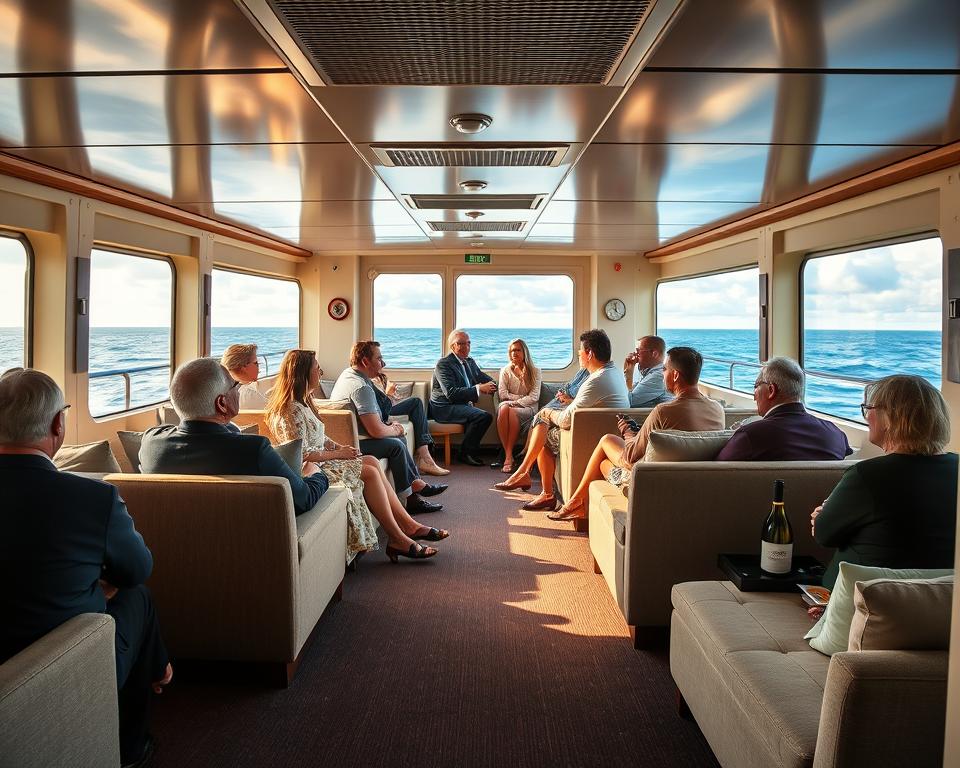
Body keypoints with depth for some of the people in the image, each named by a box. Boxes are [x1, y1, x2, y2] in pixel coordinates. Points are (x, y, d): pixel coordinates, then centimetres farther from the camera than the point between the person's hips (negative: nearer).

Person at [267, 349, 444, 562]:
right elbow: (302, 455, -23)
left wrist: (339, 447, 3)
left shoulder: (302, 403, 14)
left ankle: (408, 525, -4)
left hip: (319, 462, 10)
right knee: (370, 471, -16)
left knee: (372, 463, -3)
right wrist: (338, 453, -13)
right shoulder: (291, 411, -19)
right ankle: (398, 539, -11)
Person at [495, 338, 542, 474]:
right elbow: (502, 394, 3)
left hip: (528, 408, -2)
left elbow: (534, 397, -3)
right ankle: (508, 456, -38)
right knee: (503, 409, -36)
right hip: (509, 404, 2)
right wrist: (522, 397, -6)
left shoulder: (534, 371, 9)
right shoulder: (505, 371, 16)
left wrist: (515, 402, -15)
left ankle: (508, 456, -34)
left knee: (512, 411, -36)